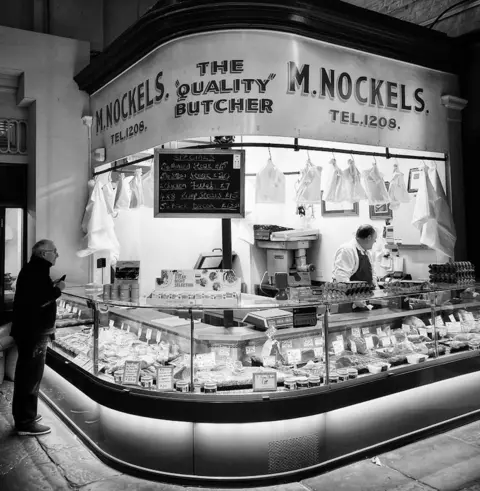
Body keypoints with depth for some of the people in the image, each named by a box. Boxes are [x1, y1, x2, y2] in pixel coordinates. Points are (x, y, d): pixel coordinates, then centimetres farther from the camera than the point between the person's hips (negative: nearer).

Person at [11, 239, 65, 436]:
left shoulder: (31, 269, 14)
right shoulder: (38, 270, -17)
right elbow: (40, 300, -27)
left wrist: (51, 287, 13)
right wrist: (57, 289, -13)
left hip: (28, 329, 11)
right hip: (34, 331, -11)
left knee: (25, 373, 18)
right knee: (32, 376, -4)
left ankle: (22, 415, 29)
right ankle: (26, 422, 3)